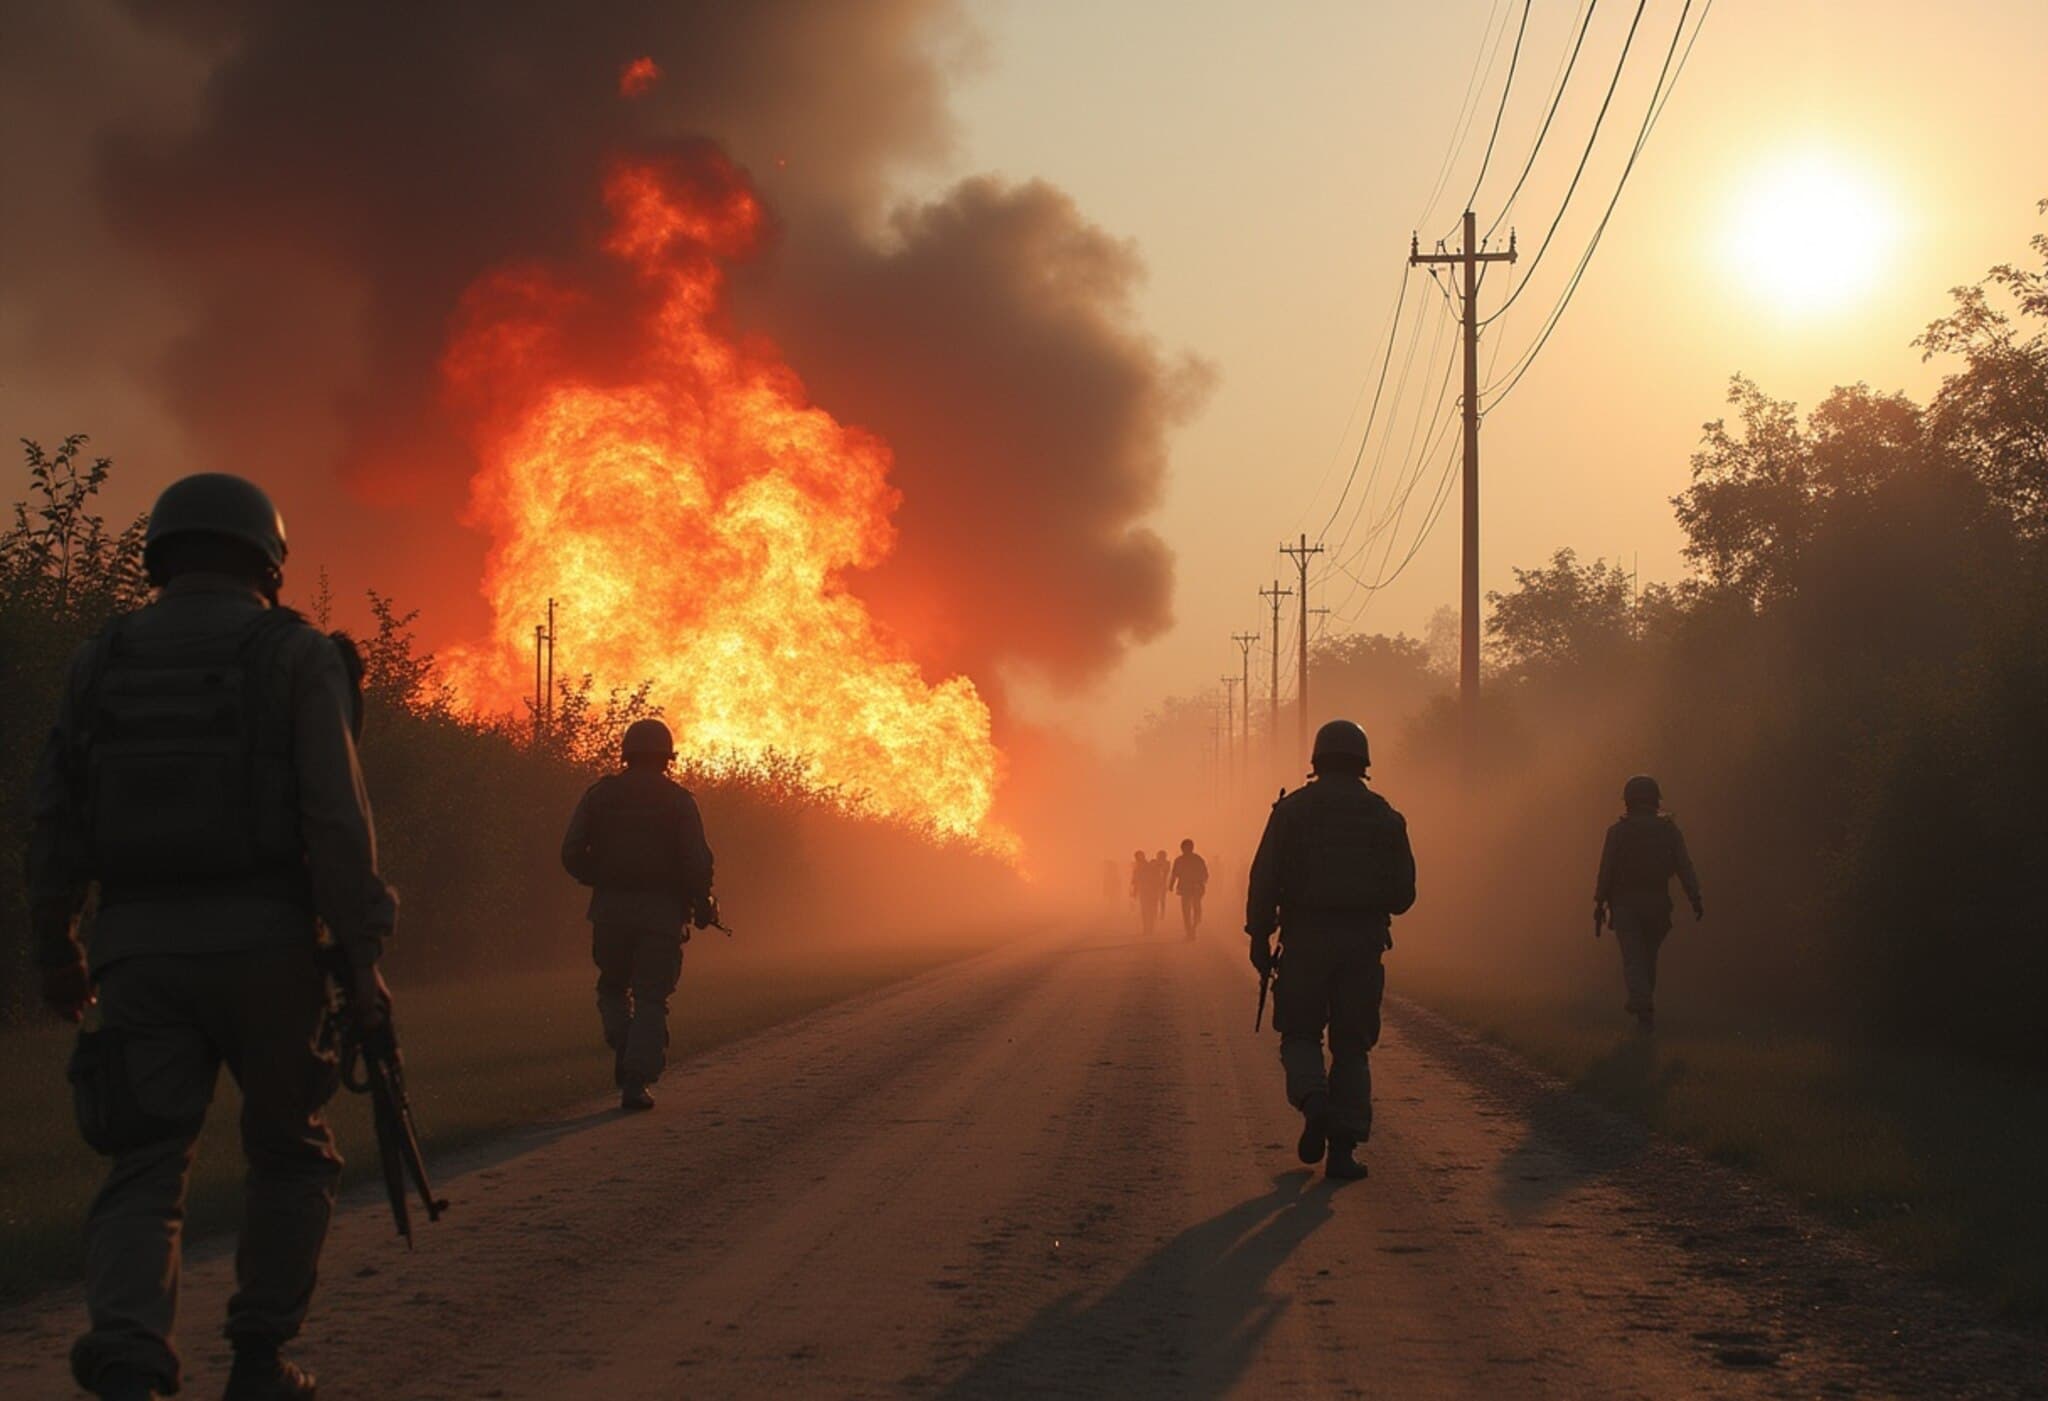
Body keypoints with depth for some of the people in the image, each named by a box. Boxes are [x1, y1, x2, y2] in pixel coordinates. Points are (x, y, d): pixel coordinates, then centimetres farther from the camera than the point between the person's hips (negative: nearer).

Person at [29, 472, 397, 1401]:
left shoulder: (102, 662, 9)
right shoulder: (296, 657, -2)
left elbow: (53, 824, 9)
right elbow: (337, 821, -11)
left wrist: (55, 954, 20)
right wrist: (362, 958, -8)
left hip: (138, 946, 2)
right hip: (262, 942, -2)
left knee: (147, 1168, 2)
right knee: (289, 1154, 17)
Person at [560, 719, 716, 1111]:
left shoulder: (600, 794, 5)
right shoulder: (677, 800, -1)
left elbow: (572, 853, 1)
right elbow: (698, 860, -9)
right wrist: (702, 905, 4)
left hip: (610, 907, 2)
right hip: (661, 911, -2)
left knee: (613, 987, 20)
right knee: (651, 998, 4)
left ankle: (625, 1056, -2)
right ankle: (636, 1082, -5)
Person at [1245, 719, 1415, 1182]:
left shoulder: (1292, 810, 0)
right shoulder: (1384, 817, 5)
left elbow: (1265, 879, -6)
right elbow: (1403, 894, 6)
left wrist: (1259, 937, -1)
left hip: (1305, 940, -1)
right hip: (1363, 944, 1)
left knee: (1300, 1034, 12)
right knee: (1352, 1046, 7)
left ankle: (1314, 1102, -16)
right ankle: (1344, 1147, -1)